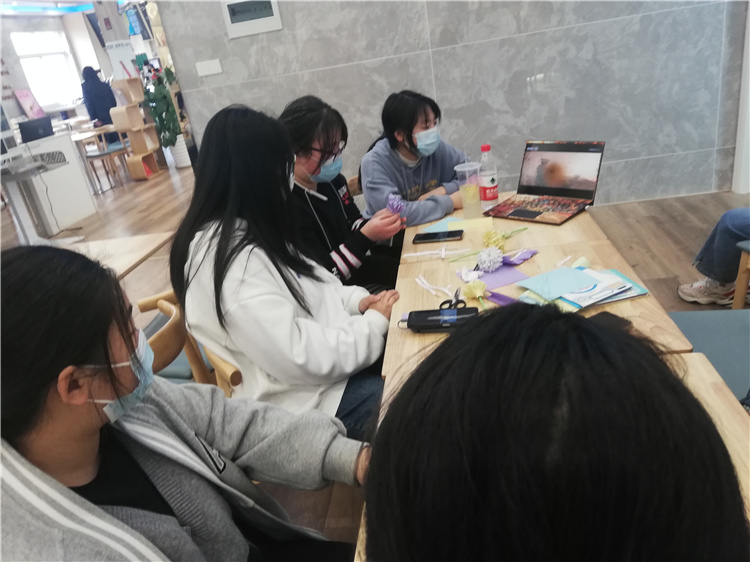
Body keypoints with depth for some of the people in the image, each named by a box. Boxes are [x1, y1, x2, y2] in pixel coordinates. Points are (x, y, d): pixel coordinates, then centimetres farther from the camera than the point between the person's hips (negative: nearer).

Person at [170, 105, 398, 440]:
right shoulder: (229, 260, -26)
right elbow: (299, 358, -27)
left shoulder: (246, 232, 3)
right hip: (306, 398, -9)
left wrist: (357, 300, -1)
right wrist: (376, 323, -15)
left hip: (322, 354, 9)